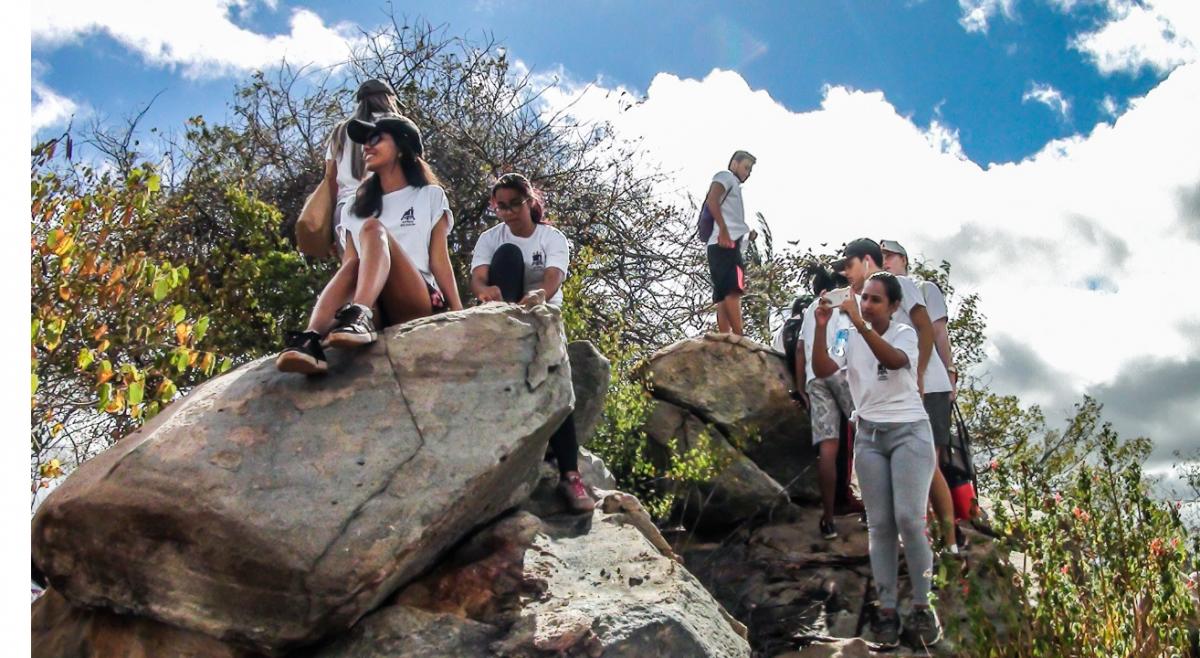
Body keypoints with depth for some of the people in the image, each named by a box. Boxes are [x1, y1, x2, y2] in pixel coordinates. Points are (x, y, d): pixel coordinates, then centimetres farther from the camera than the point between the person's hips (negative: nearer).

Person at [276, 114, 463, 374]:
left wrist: (459, 314, -7)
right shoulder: (355, 209, 25)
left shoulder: (430, 196, 17)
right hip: (375, 308, 3)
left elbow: (439, 259, 6)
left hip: (421, 303, -3)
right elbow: (349, 267, 12)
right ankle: (311, 340, -59)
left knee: (373, 229, -24)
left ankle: (358, 316, -54)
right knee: (350, 269, -30)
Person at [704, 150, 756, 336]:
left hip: (724, 244, 10)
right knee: (734, 290, -20)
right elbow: (712, 200, -11)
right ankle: (739, 338, -29)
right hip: (726, 243, -10)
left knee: (723, 295, -1)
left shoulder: (733, 186, 36)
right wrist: (723, 230, -21)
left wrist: (747, 233, 20)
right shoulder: (726, 176, 8)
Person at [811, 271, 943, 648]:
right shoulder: (850, 338, 8)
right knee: (879, 524, 0)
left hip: (908, 431, -3)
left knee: (909, 519, -12)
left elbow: (894, 359, -23)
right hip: (869, 435, 3)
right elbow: (821, 371, -6)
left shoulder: (904, 333, 0)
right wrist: (821, 328, -18)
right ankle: (887, 609, 1)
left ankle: (922, 607, -2)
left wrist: (860, 324, -33)